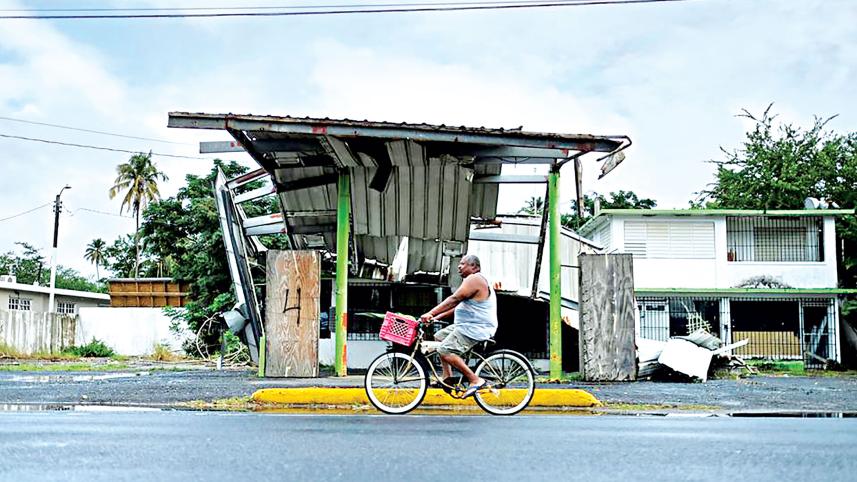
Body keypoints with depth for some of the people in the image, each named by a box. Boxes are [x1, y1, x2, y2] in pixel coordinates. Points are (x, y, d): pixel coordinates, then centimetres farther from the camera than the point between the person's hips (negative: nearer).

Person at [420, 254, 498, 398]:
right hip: (468, 325, 11)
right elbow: (457, 305, 20)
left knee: (445, 351, -21)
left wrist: (431, 313, -23)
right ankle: (447, 377, 15)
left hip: (476, 328, -11)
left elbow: (454, 300, -22)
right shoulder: (473, 280, 20)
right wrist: (437, 316, 12)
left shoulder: (474, 279, -14)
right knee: (439, 337, 17)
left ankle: (475, 380, -18)